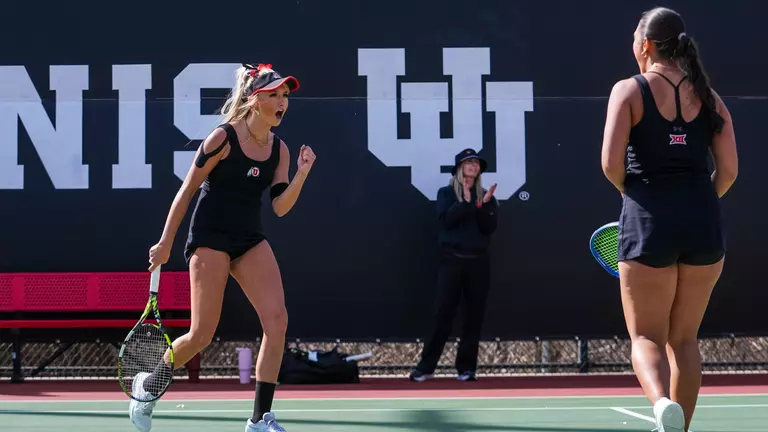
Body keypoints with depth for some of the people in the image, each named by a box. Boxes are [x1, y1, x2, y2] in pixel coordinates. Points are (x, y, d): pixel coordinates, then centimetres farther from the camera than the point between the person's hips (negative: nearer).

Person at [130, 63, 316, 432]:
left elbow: (280, 207, 2)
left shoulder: (279, 149, 5)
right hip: (210, 237, -6)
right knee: (202, 335, -6)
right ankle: (148, 385, 23)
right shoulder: (223, 138, -12)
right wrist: (165, 243, -6)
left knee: (277, 319, -13)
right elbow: (187, 190, -6)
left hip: (250, 241, 6)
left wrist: (302, 173, -14)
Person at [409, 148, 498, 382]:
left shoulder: (486, 196, 11)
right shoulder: (446, 193, 6)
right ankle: (426, 366, 0)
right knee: (443, 313, -6)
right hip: (452, 260, -3)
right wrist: (465, 201, -19)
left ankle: (466, 367, 8)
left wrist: (483, 205, -15)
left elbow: (490, 228, 0)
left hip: (478, 261, 3)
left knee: (474, 315, 1)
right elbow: (446, 220, -10)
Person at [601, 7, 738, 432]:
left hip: (649, 222, -4)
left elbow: (611, 163, -11)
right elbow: (728, 169, 1)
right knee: (684, 339, 16)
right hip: (703, 223, 4)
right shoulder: (708, 96, 8)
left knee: (646, 337, 3)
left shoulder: (629, 90, -2)